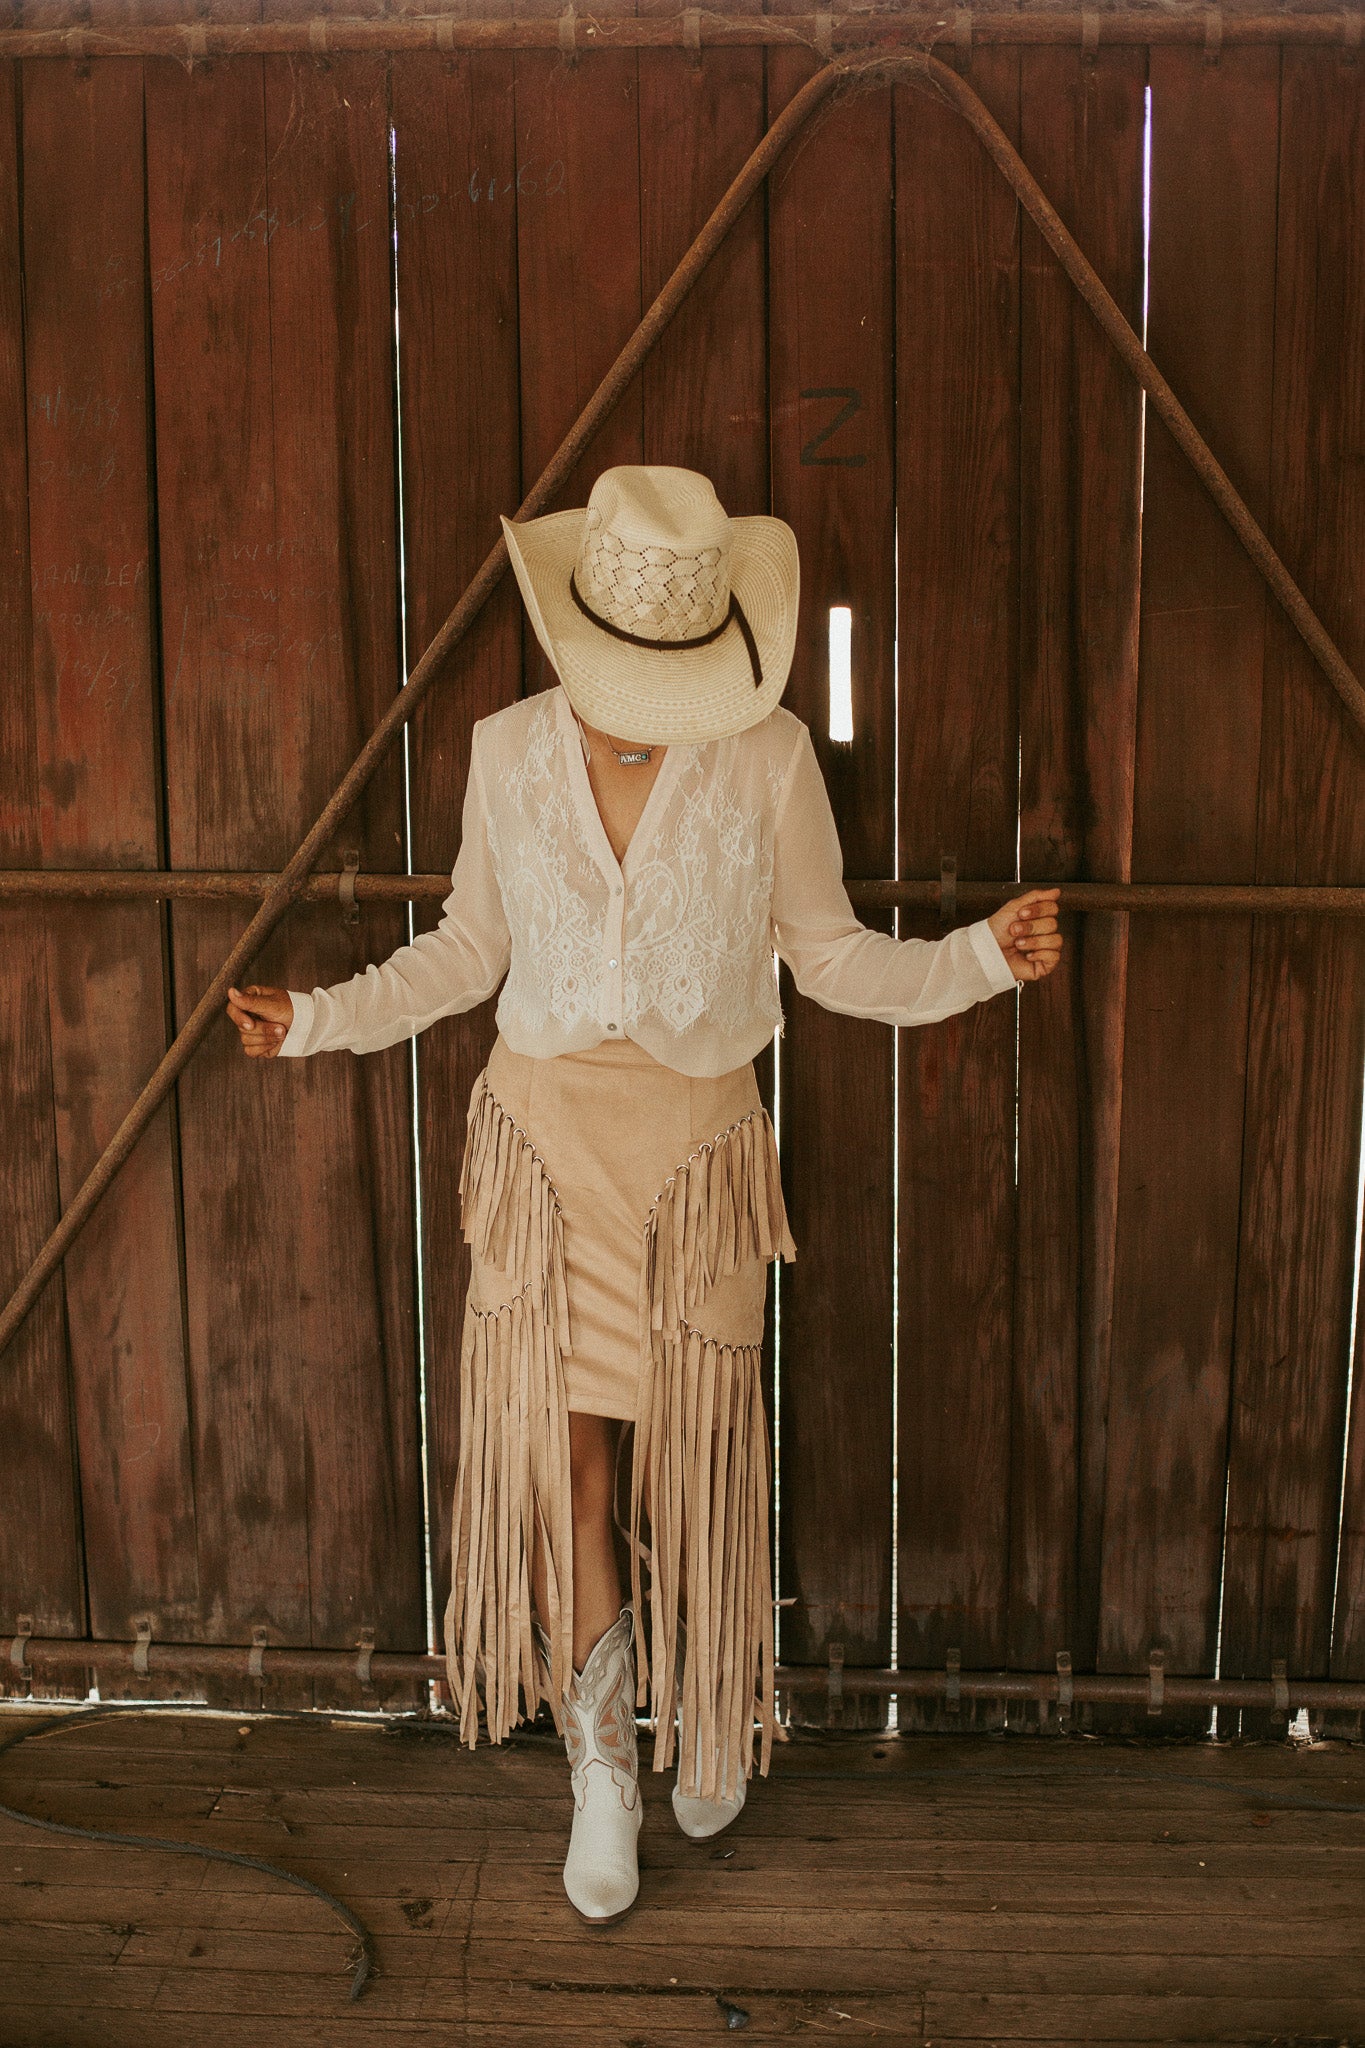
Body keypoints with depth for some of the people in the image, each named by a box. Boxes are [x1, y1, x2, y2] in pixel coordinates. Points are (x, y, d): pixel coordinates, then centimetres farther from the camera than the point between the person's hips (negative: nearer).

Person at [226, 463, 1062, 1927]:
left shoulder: (771, 758, -7)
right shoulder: (510, 753, -1)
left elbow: (830, 955, 0)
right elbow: (469, 949, 9)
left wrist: (979, 957, -14)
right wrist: (322, 1020, 1)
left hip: (695, 1148, -1)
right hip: (543, 1142, 1)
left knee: (694, 1459, 9)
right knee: (552, 1454, 2)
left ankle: (706, 1715, 39)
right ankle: (600, 1761, 25)